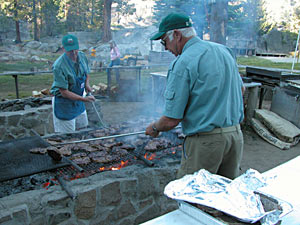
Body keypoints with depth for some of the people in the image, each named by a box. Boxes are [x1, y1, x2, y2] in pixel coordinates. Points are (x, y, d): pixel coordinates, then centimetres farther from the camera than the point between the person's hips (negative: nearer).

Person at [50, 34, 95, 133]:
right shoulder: (59, 66, -28)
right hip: (63, 102, -7)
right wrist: (83, 99, -29)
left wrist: (87, 84, -6)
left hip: (78, 99, 7)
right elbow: (64, 93, -25)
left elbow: (86, 73, 14)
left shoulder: (82, 56, -5)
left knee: (82, 126, 22)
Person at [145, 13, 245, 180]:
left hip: (205, 141, -8)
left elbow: (171, 120, -16)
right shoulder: (225, 50, 8)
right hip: (236, 135, 8)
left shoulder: (182, 64, -16)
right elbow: (241, 90, 22)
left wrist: (154, 128, 4)